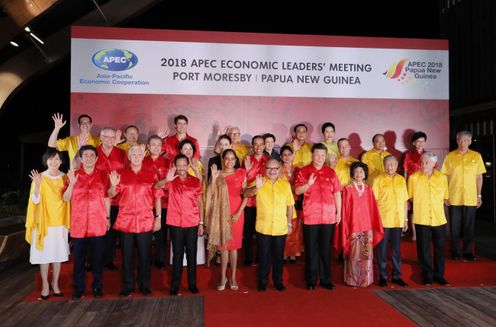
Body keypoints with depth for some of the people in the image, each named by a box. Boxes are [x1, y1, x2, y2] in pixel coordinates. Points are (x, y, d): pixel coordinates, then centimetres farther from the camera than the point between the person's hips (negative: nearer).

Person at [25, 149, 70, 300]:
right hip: (44, 221, -2)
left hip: (60, 221, 2)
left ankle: (55, 283, 21)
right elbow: (35, 200, -8)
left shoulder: (65, 177, 4)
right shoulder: (40, 178, -4)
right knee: (45, 253, 2)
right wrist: (37, 185, -23)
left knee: (58, 253, 7)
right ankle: (45, 285, 16)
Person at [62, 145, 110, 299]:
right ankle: (78, 288, 20)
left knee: (97, 257, 7)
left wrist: (108, 218, 6)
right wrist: (71, 183, -15)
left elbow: (106, 198, 8)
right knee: (79, 258, 8)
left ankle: (97, 287, 19)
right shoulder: (73, 175, 4)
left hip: (98, 224, 0)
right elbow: (66, 198, 1)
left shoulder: (102, 175, 4)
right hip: (78, 224, 0)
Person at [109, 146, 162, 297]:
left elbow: (157, 197, 5)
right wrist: (113, 185, -18)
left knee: (144, 254, 7)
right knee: (127, 254, 8)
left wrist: (158, 217, 1)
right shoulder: (121, 174, 4)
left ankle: (144, 285, 22)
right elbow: (111, 195, 2)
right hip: (125, 221, 1)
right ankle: (127, 286, 22)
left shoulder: (151, 175, 3)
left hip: (146, 221, 0)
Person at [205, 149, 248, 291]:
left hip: (236, 214, 0)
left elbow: (246, 195, 0)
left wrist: (238, 213, -8)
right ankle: (223, 277, 15)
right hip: (222, 214, 0)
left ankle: (233, 277, 17)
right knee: (223, 245, 4)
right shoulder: (218, 174, 4)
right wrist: (213, 178, -14)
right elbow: (211, 195, -4)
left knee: (233, 246, 6)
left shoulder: (241, 174, 2)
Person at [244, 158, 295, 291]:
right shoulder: (260, 182, -3)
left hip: (281, 228, 2)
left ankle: (278, 281, 28)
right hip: (263, 228, -1)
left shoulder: (285, 184, 3)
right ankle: (263, 281, 24)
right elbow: (246, 194, -19)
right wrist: (256, 188, -39)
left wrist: (289, 223, 8)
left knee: (278, 256, 12)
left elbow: (289, 205, 9)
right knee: (264, 256, 8)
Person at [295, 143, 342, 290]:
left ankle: (325, 279, 21)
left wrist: (339, 212, 7)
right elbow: (297, 190, -5)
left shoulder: (331, 172, 8)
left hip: (329, 217, 2)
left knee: (326, 249, 9)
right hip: (310, 217, -2)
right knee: (311, 249, 6)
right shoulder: (304, 171, 2)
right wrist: (308, 184, -23)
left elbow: (337, 193, 10)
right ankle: (311, 280, 17)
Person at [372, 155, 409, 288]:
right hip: (382, 220, -3)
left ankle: (396, 276, 22)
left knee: (396, 249, 10)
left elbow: (405, 200, 12)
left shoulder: (401, 180, 8)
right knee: (382, 249, 5)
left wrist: (405, 218, 10)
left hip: (398, 220, 3)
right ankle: (382, 276, 16)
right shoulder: (378, 179, -3)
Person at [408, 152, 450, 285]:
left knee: (440, 248, 9)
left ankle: (439, 275, 22)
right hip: (421, 218, -2)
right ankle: (427, 275, 18)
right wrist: (420, 204, 0)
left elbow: (445, 197, 12)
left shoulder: (442, 177, 4)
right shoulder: (413, 177, -2)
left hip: (439, 218, 2)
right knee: (424, 248, 5)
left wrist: (436, 204, 3)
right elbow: (410, 197, 6)